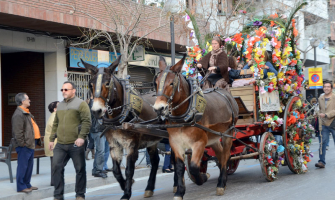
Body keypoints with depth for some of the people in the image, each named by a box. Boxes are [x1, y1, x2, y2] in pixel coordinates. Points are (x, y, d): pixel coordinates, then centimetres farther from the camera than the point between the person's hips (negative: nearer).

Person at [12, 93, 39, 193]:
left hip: (30, 145, 10)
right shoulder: (18, 115, -16)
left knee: (29, 166, 15)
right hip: (24, 147, -10)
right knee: (22, 166, -4)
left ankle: (27, 184, 25)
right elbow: (18, 132, -21)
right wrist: (22, 144, -19)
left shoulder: (26, 113, 18)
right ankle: (21, 187, 2)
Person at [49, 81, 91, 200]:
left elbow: (87, 121, -11)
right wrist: (52, 139, 17)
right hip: (60, 145, 6)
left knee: (80, 169, 3)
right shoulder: (60, 105, 17)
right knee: (56, 168, 1)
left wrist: (81, 137, -20)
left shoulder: (81, 104, -3)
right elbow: (55, 124, 22)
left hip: (76, 144, -5)